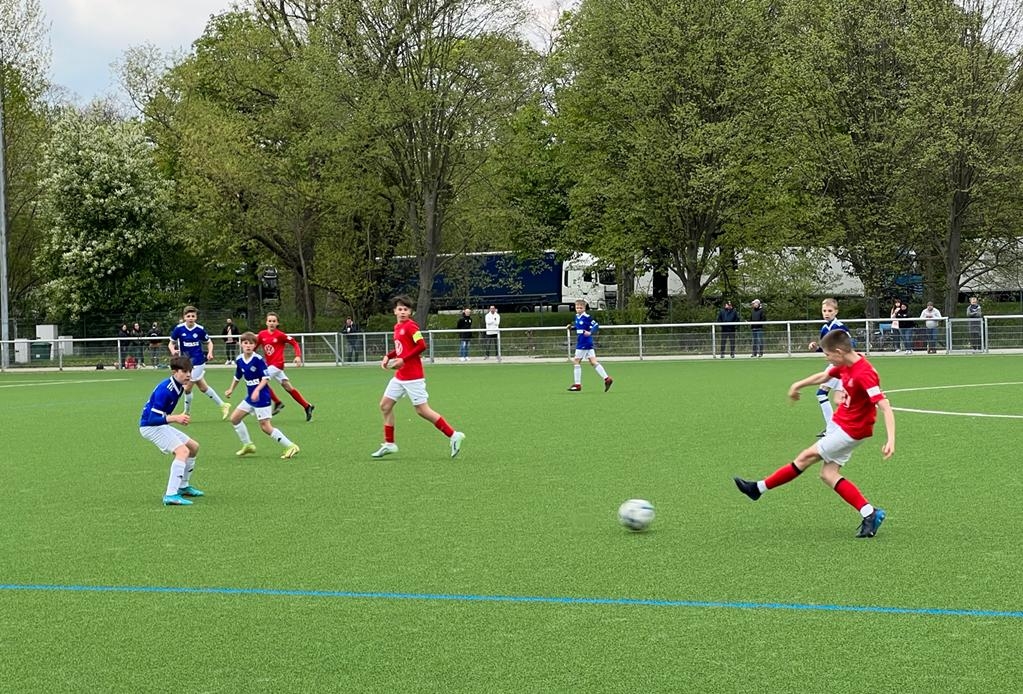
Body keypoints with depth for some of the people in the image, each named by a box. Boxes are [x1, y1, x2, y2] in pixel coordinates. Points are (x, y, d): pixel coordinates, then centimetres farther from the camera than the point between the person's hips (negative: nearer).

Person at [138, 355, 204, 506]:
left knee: (194, 447, 18)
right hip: (150, 426, -10)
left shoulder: (178, 386, 3)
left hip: (160, 425, 10)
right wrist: (175, 418, -38)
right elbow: (153, 418, -30)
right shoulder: (165, 390, -26)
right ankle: (171, 495, -32)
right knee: (183, 451, -26)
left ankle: (183, 487, 31)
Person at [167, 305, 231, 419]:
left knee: (187, 388, -4)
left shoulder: (200, 329, -10)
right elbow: (171, 343, 1)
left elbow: (209, 342, 4)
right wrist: (173, 351, -19)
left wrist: (210, 353, -13)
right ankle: (223, 405, 29)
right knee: (203, 388, 13)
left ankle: (187, 412, 18)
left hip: (197, 362, -4)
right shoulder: (179, 328, -7)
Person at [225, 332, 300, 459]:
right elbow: (237, 376, 21)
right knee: (234, 418, 10)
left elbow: (266, 378, -17)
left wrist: (257, 390, -28)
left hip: (261, 396, -8)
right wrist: (231, 389, 21)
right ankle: (248, 445, 23)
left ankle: (290, 446, -6)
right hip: (250, 397, 8)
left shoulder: (258, 359, -17)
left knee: (265, 427, -11)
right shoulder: (239, 360, 3)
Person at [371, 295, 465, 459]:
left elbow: (422, 346, -21)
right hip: (400, 376, 9)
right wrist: (388, 356, 8)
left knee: (422, 410, -8)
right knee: (385, 405, 9)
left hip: (413, 376, -9)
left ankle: (453, 436, -1)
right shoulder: (397, 327, 12)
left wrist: (403, 360, -22)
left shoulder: (410, 326, -13)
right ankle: (389, 444, 17)